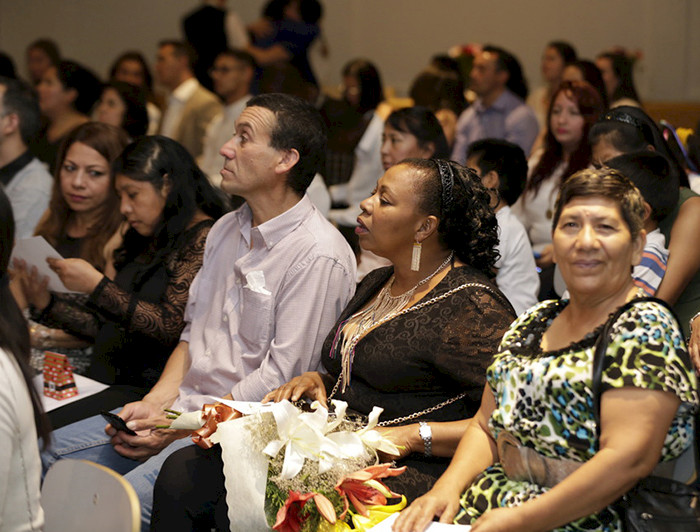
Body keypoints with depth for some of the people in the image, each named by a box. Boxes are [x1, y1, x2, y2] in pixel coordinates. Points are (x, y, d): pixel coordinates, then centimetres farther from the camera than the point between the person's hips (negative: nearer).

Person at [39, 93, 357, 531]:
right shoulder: (226, 230, 14)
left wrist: (180, 426, -15)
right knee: (48, 452, -3)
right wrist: (154, 404, 1)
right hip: (187, 406, 8)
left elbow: (279, 379, -17)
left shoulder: (318, 255, -15)